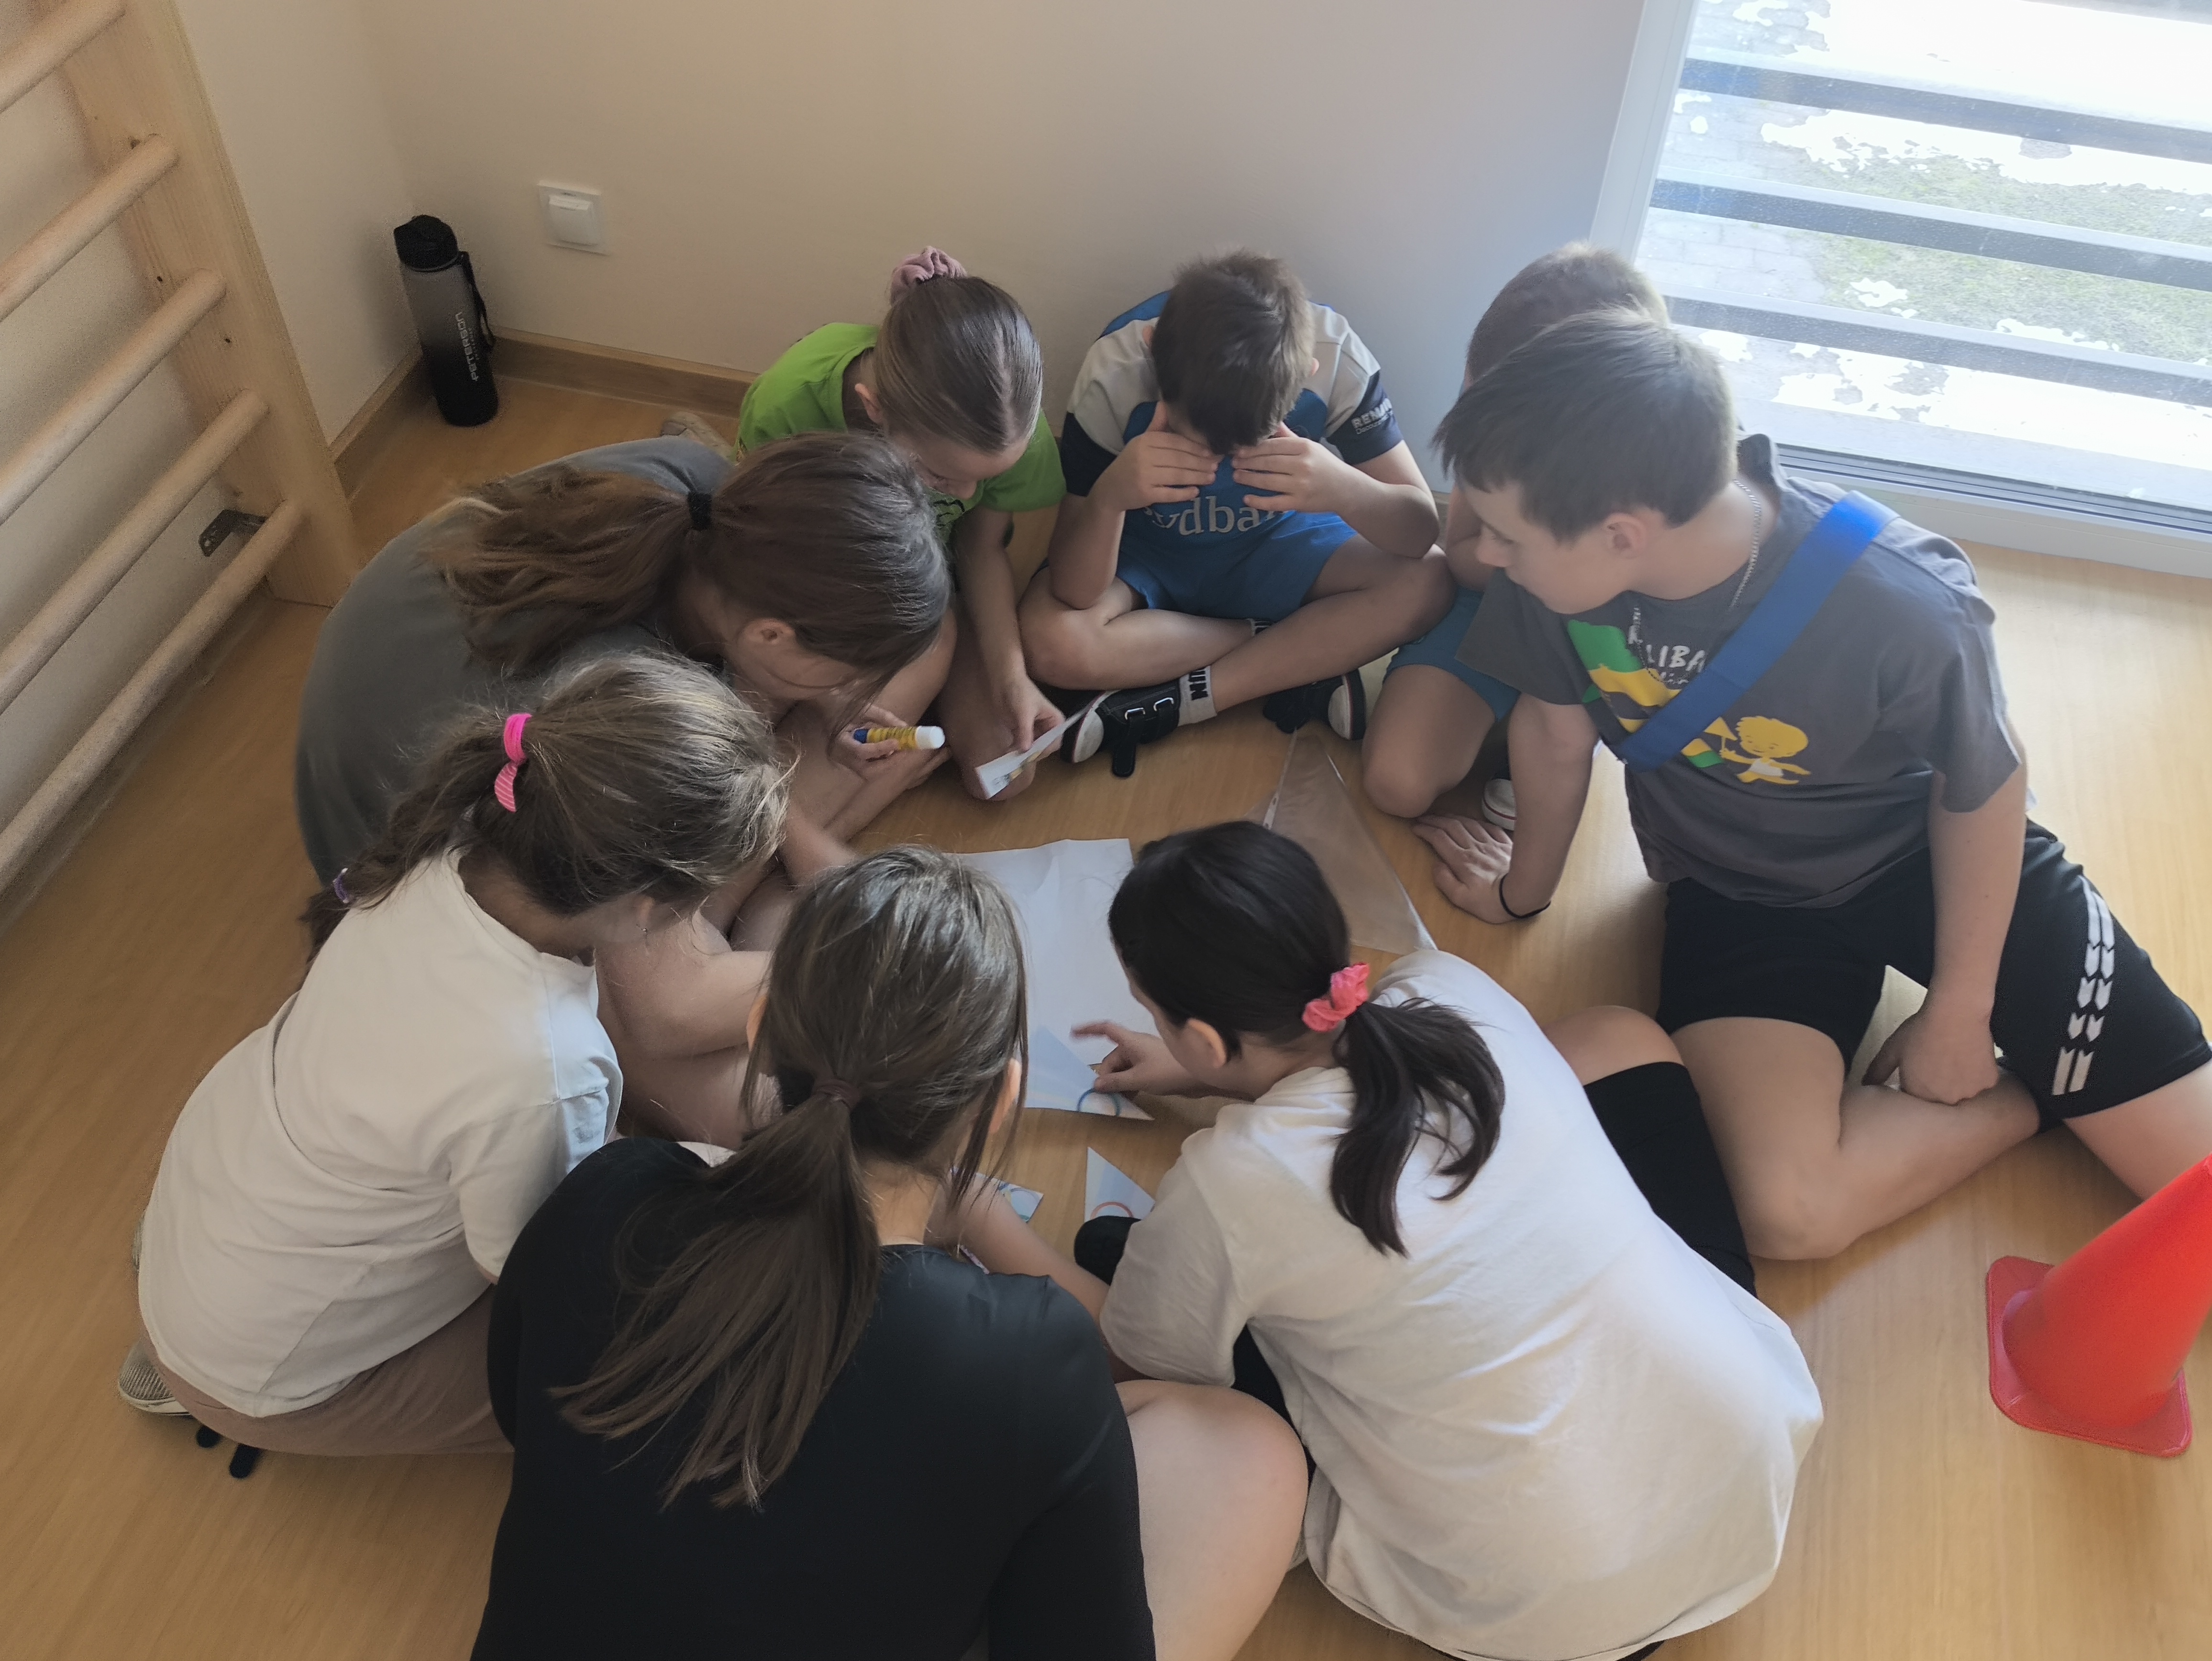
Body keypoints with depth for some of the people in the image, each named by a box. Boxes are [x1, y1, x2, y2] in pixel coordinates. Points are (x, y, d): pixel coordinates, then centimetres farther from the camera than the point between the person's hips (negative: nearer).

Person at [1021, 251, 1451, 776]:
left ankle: (1179, 703, -18)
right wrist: (1109, 496, -49)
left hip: (1274, 544, 1)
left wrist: (1344, 489, -45)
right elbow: (1073, 594, -29)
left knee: (1428, 581, -25)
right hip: (1148, 551, -1)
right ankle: (1307, 658, -13)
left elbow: (1421, 530, -24)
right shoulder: (1114, 373, -31)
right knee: (1052, 640, -32)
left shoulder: (1334, 357, -28)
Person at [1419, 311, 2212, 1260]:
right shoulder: (1558, 558, -25)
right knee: (1785, 1213, -20)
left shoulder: (1904, 610, -33)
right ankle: (2032, 1096, 5)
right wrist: (1525, 889, 13)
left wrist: (1960, 1009, -2)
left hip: (1925, 852, -2)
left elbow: (1982, 791, -13)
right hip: (1737, 887, 3)